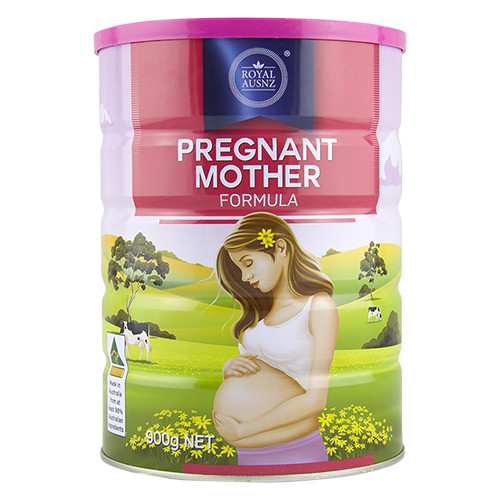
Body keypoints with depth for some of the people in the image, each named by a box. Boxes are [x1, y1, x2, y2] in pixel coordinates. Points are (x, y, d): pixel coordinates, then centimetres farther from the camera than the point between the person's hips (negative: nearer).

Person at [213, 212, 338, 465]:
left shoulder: (319, 307, -7)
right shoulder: (261, 308, 14)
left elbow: (316, 398, -13)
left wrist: (240, 430, -11)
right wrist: (228, 367, -2)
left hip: (290, 452, -6)